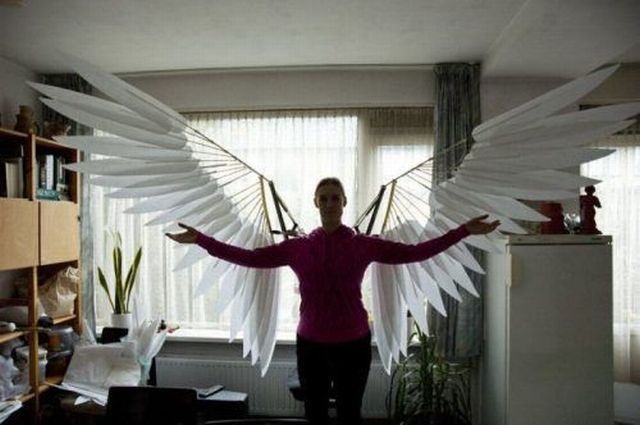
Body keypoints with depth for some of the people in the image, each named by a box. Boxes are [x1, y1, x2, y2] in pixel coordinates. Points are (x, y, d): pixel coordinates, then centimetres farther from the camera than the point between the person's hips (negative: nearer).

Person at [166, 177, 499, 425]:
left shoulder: (364, 245, -4)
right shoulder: (298, 247, 0)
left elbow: (415, 252, -9)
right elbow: (248, 257, 0)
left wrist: (464, 231, -14)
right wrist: (200, 239, -3)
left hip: (353, 344, -1)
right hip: (310, 345, 2)